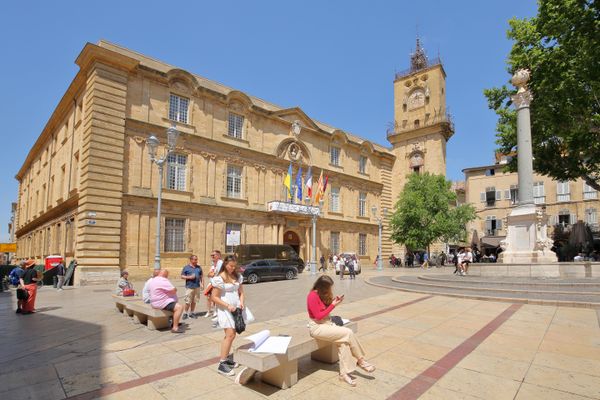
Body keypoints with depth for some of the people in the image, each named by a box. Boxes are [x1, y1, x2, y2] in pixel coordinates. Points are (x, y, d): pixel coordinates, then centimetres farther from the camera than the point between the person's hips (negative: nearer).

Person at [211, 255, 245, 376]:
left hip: (235, 309, 6)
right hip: (225, 309, -6)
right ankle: (222, 364, -6)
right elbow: (214, 297, -12)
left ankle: (225, 358, 27)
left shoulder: (237, 276, 6)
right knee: (230, 335, -13)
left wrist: (241, 302, -4)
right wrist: (228, 306, -18)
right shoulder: (219, 278, -13)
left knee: (231, 335, 12)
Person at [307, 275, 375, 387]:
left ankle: (344, 373, -11)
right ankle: (360, 360, 2)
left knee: (343, 341, -17)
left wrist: (334, 301, -6)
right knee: (348, 333, -17)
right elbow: (319, 316, -19)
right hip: (317, 327, -8)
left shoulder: (322, 294, 4)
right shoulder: (313, 296, -21)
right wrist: (333, 305, -17)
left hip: (327, 323, 8)